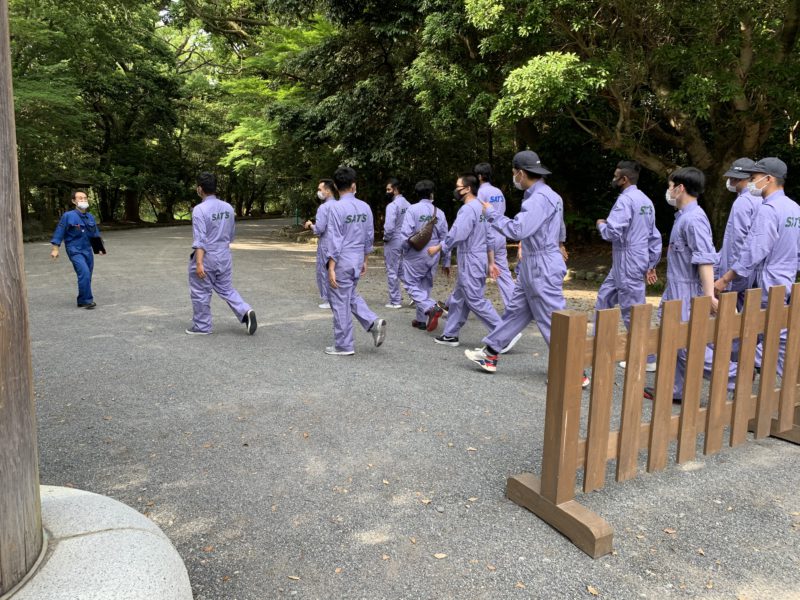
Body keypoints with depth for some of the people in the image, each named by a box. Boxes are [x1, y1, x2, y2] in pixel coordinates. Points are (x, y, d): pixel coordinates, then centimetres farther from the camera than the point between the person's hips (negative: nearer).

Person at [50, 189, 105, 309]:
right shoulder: (68, 216, -9)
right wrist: (55, 249, -9)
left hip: (88, 250, 6)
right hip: (75, 250, -6)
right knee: (84, 273, -21)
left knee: (87, 276, 9)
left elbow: (96, 234, 18)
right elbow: (59, 232, -7)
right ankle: (87, 300, -14)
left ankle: (82, 301, 22)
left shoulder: (90, 217, 7)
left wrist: (99, 248, 15)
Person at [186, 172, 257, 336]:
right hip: (224, 256, 6)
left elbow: (200, 239, -21)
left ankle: (201, 327, 19)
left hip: (206, 258, -6)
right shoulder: (228, 207, 2)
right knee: (226, 289, 17)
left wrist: (199, 263, -22)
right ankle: (245, 311, -3)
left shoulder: (199, 210, -16)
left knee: (200, 293, 9)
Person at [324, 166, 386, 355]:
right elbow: (369, 236, 10)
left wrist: (331, 268, -13)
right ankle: (373, 322, 5)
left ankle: (344, 346, 12)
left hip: (342, 262, -6)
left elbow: (334, 240, -16)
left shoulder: (337, 208, -15)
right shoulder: (365, 207, 3)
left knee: (340, 303, 4)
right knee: (351, 296, 24)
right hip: (357, 261, 6)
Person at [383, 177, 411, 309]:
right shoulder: (407, 204, 7)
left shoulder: (392, 205, -18)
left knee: (392, 272, 2)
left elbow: (389, 227, -25)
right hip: (405, 241, 8)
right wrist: (406, 236, 12)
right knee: (403, 270, 18)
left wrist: (385, 238, -8)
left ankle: (395, 301, 8)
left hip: (393, 242, -7)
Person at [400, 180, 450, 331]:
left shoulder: (413, 209, -10)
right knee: (425, 286, 15)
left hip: (416, 256, -5)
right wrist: (446, 262, 13)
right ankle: (421, 320, 21)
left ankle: (431, 307, -18)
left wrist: (405, 250, 2)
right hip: (433, 257, 5)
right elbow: (445, 239, 5)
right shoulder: (439, 213, 3)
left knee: (411, 285, 4)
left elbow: (406, 233, -18)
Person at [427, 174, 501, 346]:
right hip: (475, 260, 10)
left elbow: (456, 235, -24)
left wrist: (437, 248, -11)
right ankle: (451, 335, 23)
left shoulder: (468, 209, -17)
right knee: (458, 298, 15)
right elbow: (489, 238, 15)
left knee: (476, 301, -5)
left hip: (470, 261, -10)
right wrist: (491, 262, 17)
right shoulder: (480, 207, 13)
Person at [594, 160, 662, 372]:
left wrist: (601, 224, -3)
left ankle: (646, 359, 7)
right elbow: (655, 237, 15)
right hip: (623, 264, 10)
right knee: (604, 299, 19)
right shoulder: (646, 201, 13)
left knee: (632, 312, -2)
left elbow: (612, 232, -25)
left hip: (627, 263, -10)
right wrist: (651, 264, 18)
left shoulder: (625, 200, -15)